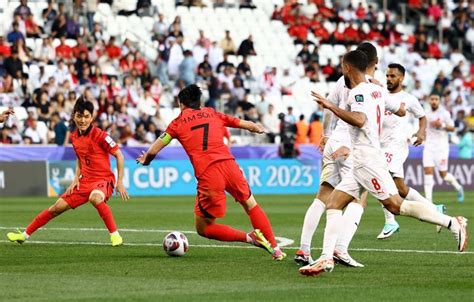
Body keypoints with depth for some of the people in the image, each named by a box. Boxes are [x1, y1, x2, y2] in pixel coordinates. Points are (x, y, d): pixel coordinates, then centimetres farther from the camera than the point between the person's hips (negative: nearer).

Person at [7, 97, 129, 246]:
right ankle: (24, 235, 19)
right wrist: (76, 178, 9)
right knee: (57, 207, 6)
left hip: (103, 179, -7)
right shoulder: (74, 137, 6)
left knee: (95, 197, -41)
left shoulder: (100, 135, -15)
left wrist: (120, 182, -14)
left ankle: (115, 235, -33)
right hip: (85, 181, 7)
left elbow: (119, 155, -11)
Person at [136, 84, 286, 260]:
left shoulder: (178, 122, 14)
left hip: (207, 175, -3)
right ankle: (275, 248, 18)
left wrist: (145, 160, 33)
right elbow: (247, 125, 30)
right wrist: (259, 129, 53)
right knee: (251, 205, 26)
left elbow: (152, 151, 10)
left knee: (203, 228, 9)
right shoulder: (213, 114, 21)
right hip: (228, 164, 3)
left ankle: (250, 237, -8)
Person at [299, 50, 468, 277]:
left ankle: (453, 224, -6)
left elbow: (359, 120, -30)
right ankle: (326, 258, -5)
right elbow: (401, 111, 27)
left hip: (367, 159, -10)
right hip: (361, 163, 10)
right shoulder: (377, 90, 15)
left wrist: (331, 107, -28)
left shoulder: (358, 93, -12)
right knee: (333, 203, 3)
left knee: (395, 205, -10)